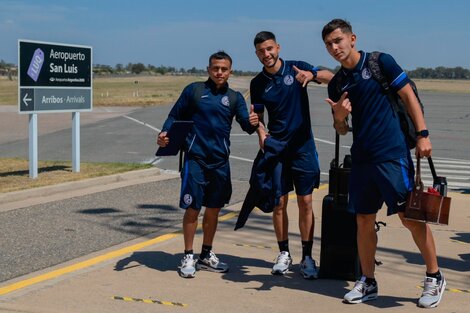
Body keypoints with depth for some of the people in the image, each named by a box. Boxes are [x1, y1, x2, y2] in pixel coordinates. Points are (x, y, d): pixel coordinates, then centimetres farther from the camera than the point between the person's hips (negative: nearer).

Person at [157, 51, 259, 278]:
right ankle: (188, 257, 9)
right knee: (192, 208, -4)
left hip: (220, 161, 4)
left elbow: (246, 125, -2)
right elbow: (175, 116, 5)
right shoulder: (193, 90, 2)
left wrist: (252, 123, -25)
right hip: (195, 159, -3)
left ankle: (206, 255, 26)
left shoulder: (234, 97, 8)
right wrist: (164, 133, -13)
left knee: (214, 208, 11)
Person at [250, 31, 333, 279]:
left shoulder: (296, 68, -2)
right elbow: (258, 116, 10)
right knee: (279, 203, 4)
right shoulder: (258, 83, 4)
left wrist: (312, 75, -33)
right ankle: (284, 254, 19)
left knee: (305, 203, 0)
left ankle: (307, 257, 9)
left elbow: (330, 78, -12)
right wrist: (261, 132, -11)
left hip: (303, 146, -2)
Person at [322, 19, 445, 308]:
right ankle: (368, 283, 21)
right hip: (361, 158, 6)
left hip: (392, 153, -5)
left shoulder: (380, 62, -3)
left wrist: (423, 134, -11)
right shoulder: (336, 84, 12)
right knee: (364, 221, 8)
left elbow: (409, 96, -3)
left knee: (410, 216, -5)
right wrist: (339, 116, -6)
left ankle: (435, 278, 10)